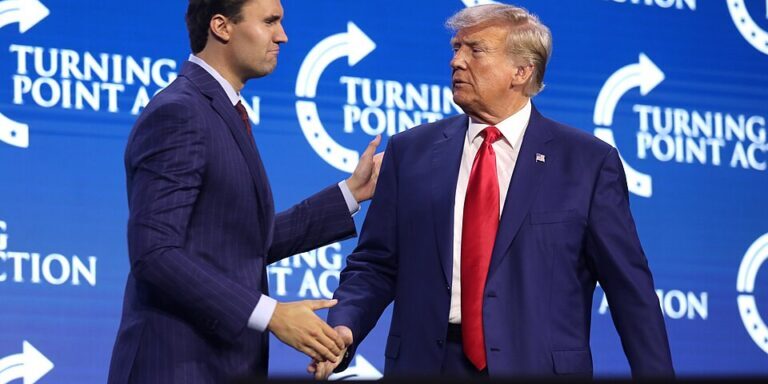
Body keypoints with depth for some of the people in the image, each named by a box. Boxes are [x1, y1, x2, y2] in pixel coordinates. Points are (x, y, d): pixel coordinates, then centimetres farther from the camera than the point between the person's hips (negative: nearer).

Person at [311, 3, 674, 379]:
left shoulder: (588, 162, -1)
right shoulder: (410, 152, 6)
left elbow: (630, 288, -1)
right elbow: (375, 264, 5)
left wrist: (655, 373, -3)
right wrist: (344, 328, -12)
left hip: (538, 365, -2)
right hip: (426, 363, 2)